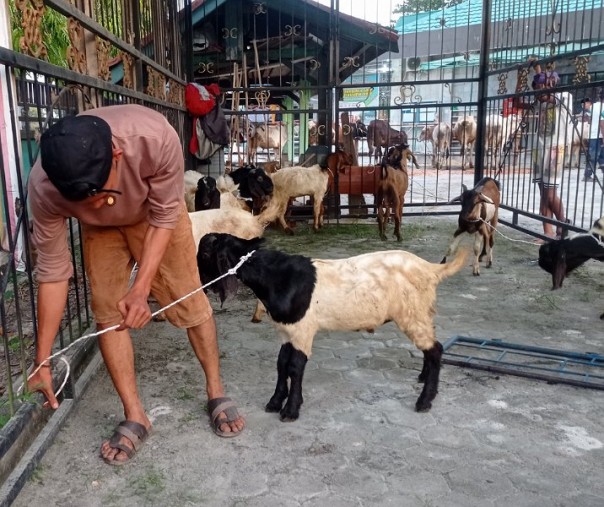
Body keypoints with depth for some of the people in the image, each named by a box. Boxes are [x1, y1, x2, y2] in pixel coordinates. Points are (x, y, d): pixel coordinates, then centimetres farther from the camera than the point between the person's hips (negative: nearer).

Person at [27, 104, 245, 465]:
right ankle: (136, 417, 7)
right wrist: (42, 361, -18)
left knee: (189, 299, -2)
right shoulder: (44, 188, -35)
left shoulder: (156, 137, -42)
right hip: (100, 229, 1)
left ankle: (216, 392, 17)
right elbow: (53, 272, -24)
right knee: (107, 310, -7)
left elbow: (165, 217, -25)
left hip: (155, 213, -1)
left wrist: (141, 288, -30)